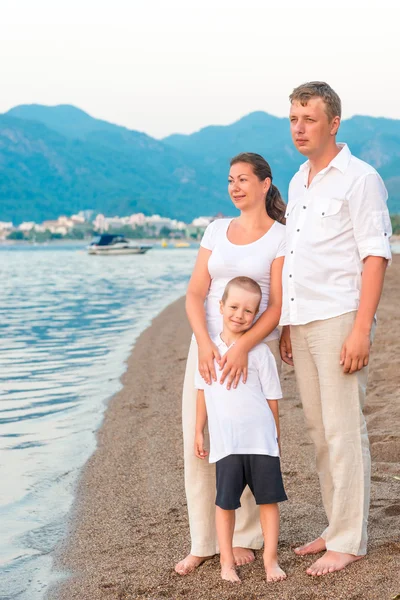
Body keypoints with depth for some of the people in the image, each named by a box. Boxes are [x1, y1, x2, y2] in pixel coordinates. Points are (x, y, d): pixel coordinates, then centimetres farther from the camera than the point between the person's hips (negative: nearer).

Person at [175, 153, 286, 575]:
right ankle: (203, 542, 12)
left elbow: (278, 306, -8)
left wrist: (242, 347, -22)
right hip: (208, 346, 4)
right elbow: (194, 295, 4)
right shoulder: (216, 231, 11)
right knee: (197, 442, 1)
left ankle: (245, 537, 16)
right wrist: (204, 344, -14)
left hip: (255, 348, -4)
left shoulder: (281, 238, 0)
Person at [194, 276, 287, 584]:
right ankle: (227, 561, 19)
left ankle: (271, 558, 19)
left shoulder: (260, 351, -2)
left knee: (269, 499, 5)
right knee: (225, 503, 6)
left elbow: (272, 397, 3)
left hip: (261, 440, -1)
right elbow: (203, 392, 13)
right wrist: (199, 432, 14)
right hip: (226, 443, 1)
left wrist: (276, 437, 5)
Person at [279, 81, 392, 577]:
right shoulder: (298, 183, 18)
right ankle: (335, 528, 23)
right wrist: (286, 326, 18)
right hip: (302, 322, 8)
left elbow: (376, 257, -12)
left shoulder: (360, 179, -6)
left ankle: (349, 541, 4)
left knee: (344, 432, -4)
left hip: (339, 321, -8)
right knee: (319, 431, 12)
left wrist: (361, 331, -19)